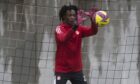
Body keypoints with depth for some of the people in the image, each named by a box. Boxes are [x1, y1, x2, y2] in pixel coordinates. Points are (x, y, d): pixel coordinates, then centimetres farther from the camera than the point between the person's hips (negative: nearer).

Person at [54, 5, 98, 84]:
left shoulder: (79, 29, 1)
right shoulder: (59, 29, -13)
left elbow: (93, 31, -16)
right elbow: (63, 39, -35)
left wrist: (93, 20, -38)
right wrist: (74, 27, -52)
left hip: (77, 69, 5)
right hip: (62, 70, -5)